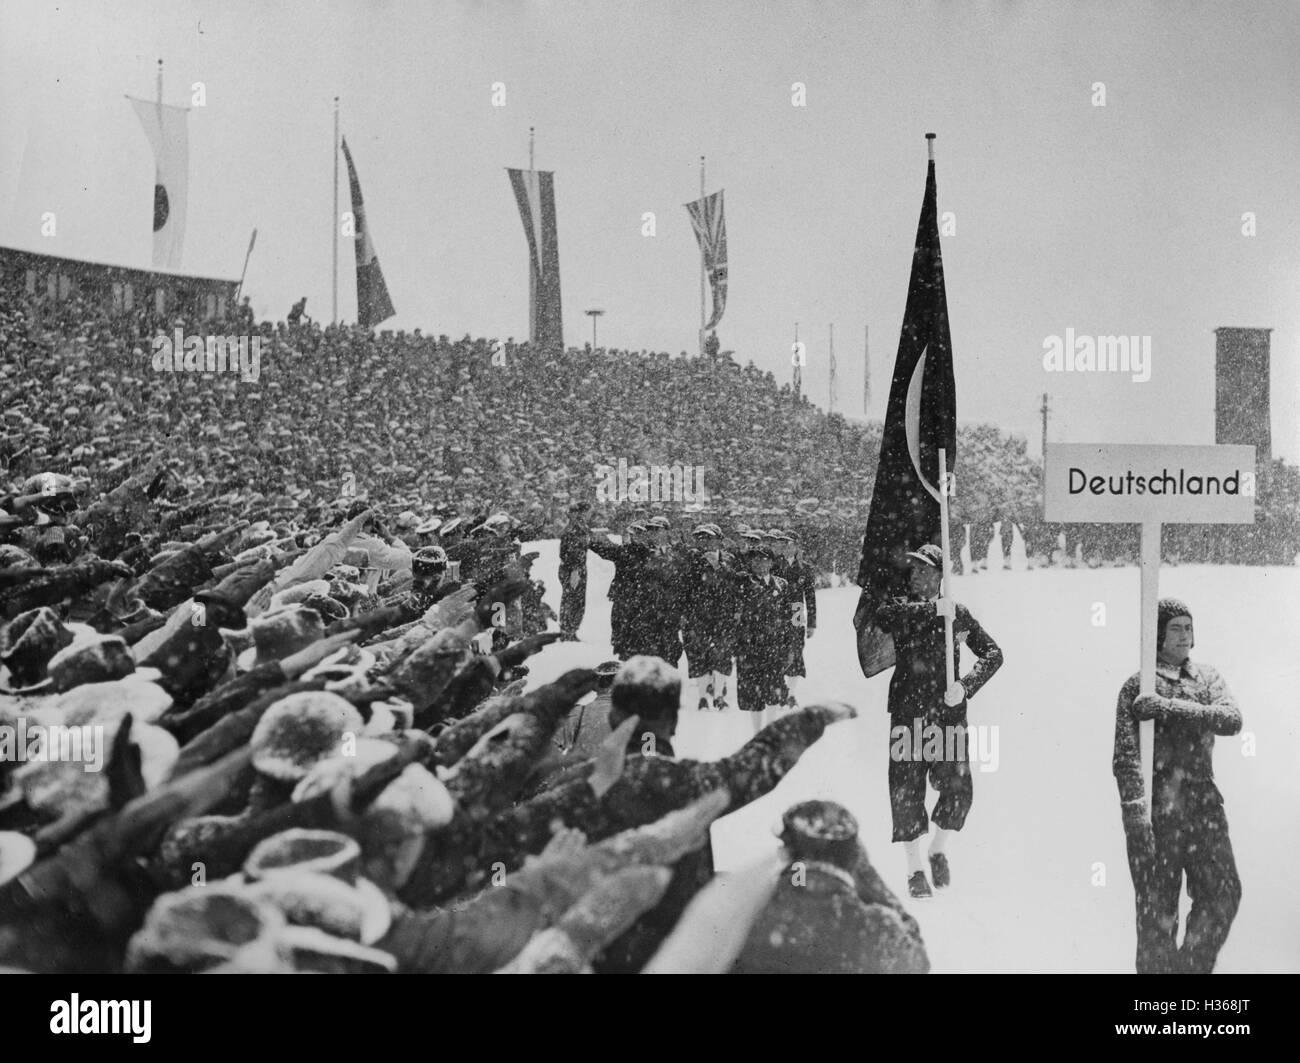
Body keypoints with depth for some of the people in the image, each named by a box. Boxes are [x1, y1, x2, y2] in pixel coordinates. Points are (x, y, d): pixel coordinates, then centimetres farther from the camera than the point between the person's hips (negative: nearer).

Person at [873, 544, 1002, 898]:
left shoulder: (957, 612, 8)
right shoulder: (900, 607, 6)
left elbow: (993, 654, 5)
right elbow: (884, 617, -19)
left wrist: (966, 686, -11)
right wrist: (932, 610, -24)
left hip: (948, 710, 1)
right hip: (908, 710, 0)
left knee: (958, 786, -7)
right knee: (906, 789, -2)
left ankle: (939, 850, 21)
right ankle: (915, 869, 14)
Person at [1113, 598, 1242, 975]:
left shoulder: (1207, 678, 11)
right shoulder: (1137, 686, -1)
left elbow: (1232, 719, -10)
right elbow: (1125, 755, -9)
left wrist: (1168, 708, -19)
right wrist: (1135, 809, -20)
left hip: (1203, 806, 4)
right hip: (1156, 809, -4)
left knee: (1224, 894, 1)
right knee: (1157, 908, 1)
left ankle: (1192, 965, 19)